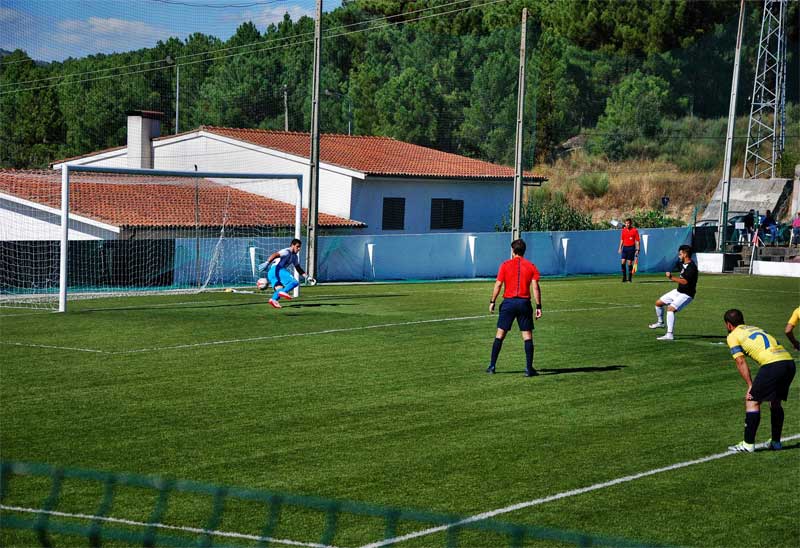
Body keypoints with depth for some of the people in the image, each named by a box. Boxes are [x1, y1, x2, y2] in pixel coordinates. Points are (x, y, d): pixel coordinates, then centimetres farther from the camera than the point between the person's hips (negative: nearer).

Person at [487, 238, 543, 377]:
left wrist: (492, 302, 7)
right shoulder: (531, 266, 3)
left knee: (500, 334, 7)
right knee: (527, 336, 3)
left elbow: (498, 285, -1)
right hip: (524, 303, 0)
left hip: (508, 302, 0)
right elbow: (535, 287, -3)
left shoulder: (505, 265, 1)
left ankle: (492, 366, 9)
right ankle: (529, 368, -2)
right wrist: (539, 306, -1)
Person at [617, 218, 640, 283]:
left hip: (631, 248, -4)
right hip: (625, 247, 4)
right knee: (622, 262, -6)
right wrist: (620, 248, 12)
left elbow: (637, 241, -3)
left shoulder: (634, 230, -3)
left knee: (629, 263, -3)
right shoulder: (623, 230, 10)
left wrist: (637, 249, -8)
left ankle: (630, 278, 6)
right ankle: (624, 277, 2)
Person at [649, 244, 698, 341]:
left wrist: (672, 278, -31)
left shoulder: (691, 267, -24)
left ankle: (670, 334, -29)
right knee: (658, 303, 16)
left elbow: (685, 281, -35)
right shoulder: (684, 264, 5)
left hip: (686, 295, -10)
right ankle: (660, 322, 39)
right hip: (678, 291, 10)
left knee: (670, 308, -28)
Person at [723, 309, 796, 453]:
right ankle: (775, 442, 29)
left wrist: (750, 385, 2)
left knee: (752, 401, 2)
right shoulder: (755, 328, 32)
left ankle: (748, 444, 0)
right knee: (775, 402, 22)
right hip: (788, 360, 7)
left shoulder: (733, 336, 11)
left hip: (772, 364, -7)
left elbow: (741, 362, 1)